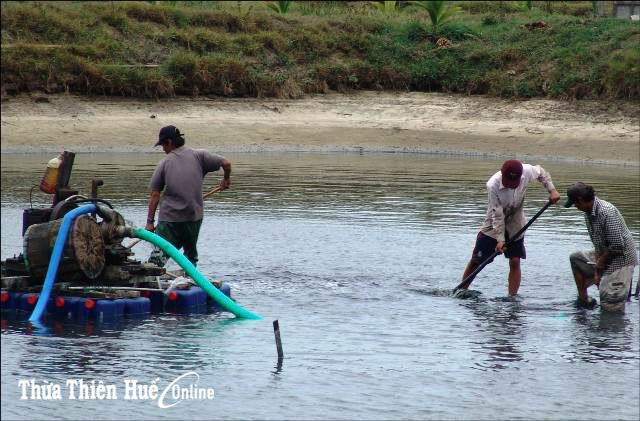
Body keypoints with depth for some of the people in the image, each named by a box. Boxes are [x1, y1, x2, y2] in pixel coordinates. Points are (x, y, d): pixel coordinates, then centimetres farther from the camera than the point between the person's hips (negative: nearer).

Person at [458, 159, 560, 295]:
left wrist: (552, 190, -5)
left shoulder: (527, 171, -22)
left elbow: (541, 172, 4)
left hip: (515, 226, 3)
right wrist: (500, 239, -27)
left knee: (515, 262, -6)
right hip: (494, 226, -2)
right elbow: (497, 215, -26)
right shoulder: (493, 185, -31)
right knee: (476, 261, 1)